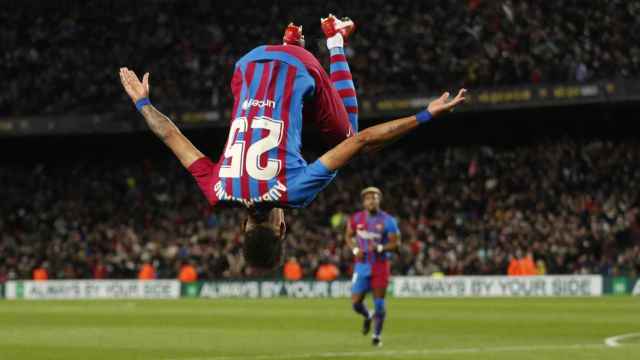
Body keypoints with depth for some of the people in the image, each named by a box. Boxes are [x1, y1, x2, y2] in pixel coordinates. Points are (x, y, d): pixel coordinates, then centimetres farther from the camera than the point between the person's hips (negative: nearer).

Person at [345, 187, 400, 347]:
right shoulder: (356, 219, 0)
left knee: (379, 302, 0)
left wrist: (380, 248, -22)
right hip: (362, 266, 2)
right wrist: (355, 249, -5)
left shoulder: (387, 221, -8)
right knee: (356, 302, -3)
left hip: (380, 266, -2)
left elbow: (395, 242, -5)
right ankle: (368, 317, 31)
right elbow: (349, 236, 14)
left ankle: (377, 335, 17)